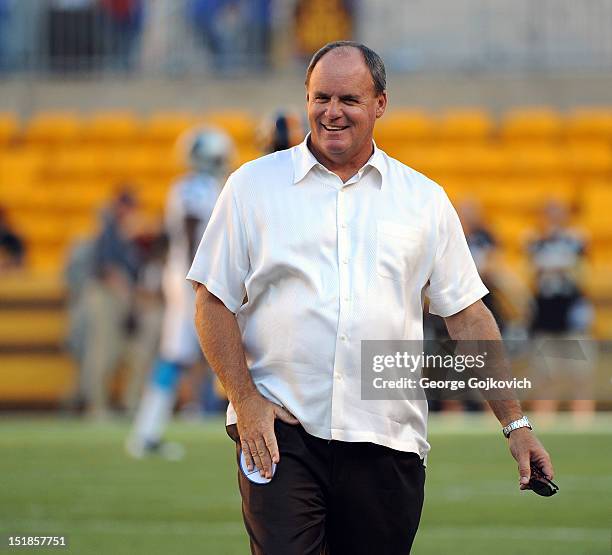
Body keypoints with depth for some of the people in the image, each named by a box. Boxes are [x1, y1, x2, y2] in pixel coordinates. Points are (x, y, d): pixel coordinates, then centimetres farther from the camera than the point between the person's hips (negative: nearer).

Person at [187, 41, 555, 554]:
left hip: (388, 441, 2)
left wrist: (515, 422, 6)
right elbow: (214, 301, 5)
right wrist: (244, 400, -7)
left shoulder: (424, 199, 11)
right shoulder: (254, 184, 7)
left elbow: (468, 316, 12)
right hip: (281, 433, -2)